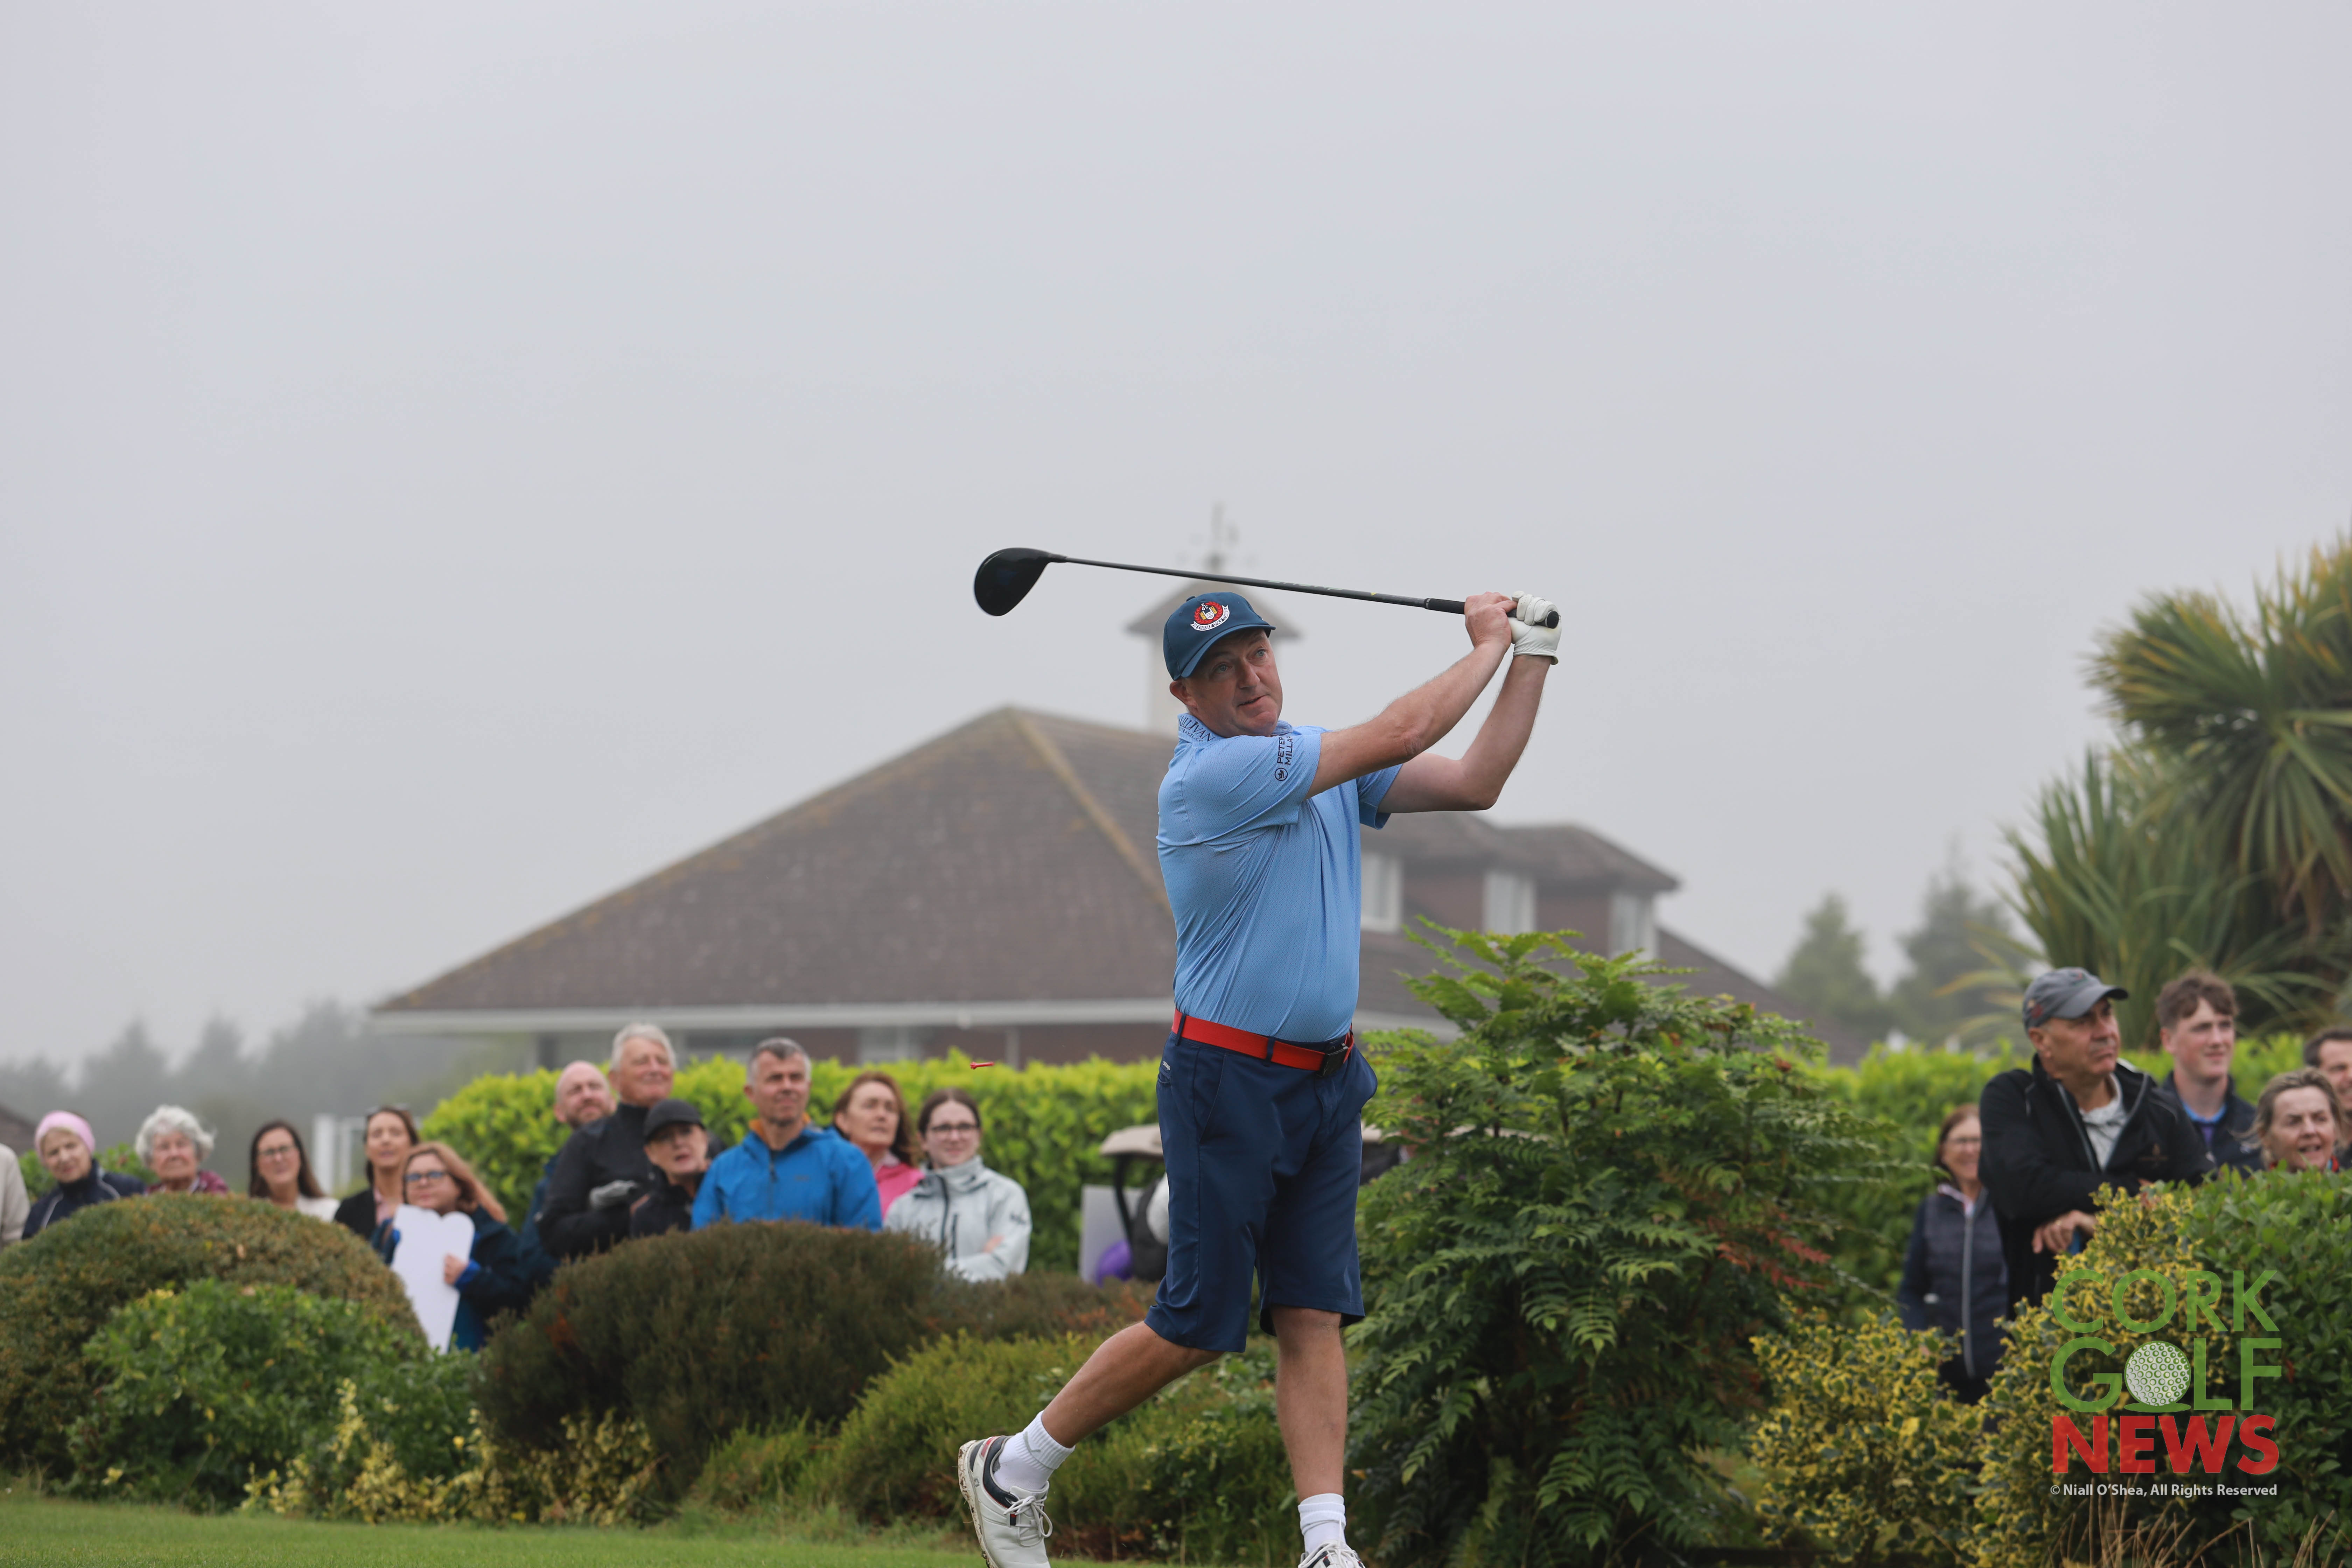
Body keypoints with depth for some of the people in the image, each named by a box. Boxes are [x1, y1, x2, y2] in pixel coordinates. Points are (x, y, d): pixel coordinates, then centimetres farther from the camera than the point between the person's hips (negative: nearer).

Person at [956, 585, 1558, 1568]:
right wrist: (1487, 646, -4)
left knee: (1315, 1316, -1)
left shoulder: (1323, 763, 11)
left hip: (1329, 1080, 7)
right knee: (1199, 1325, -4)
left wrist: (1532, 654, 4)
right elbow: (1400, 735, -18)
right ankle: (1012, 1470, 11)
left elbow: (1472, 782, 10)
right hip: (1230, 1080, -7)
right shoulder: (1210, 774, -16)